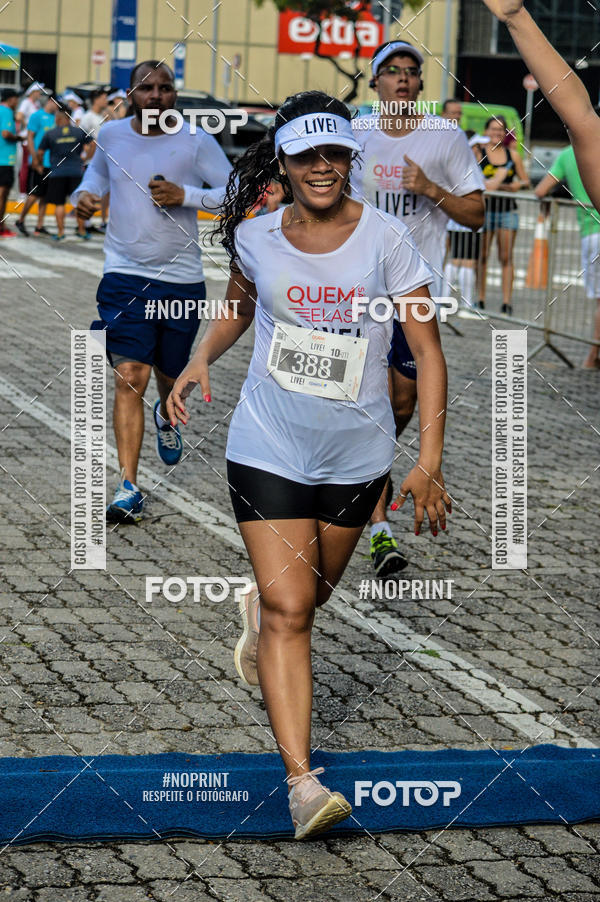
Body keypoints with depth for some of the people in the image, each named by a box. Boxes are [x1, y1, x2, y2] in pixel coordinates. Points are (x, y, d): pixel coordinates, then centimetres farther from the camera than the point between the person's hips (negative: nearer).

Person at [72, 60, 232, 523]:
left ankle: (166, 416, 55)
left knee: (171, 374, 15)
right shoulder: (112, 135, 3)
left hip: (183, 279, 0)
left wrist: (185, 195, -18)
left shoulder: (196, 141, -4)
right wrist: (86, 193, 3)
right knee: (129, 376, -13)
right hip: (125, 275, 0)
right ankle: (128, 489, -12)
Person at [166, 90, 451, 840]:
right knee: (288, 610, -11)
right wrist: (201, 357, -2)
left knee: (310, 593, 20)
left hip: (356, 454, 1)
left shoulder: (384, 238, -10)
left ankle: (257, 614, 57)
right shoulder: (255, 238, -3)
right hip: (268, 448, -1)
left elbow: (428, 351, -8)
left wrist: (429, 461, -15)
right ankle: (301, 780, -13)